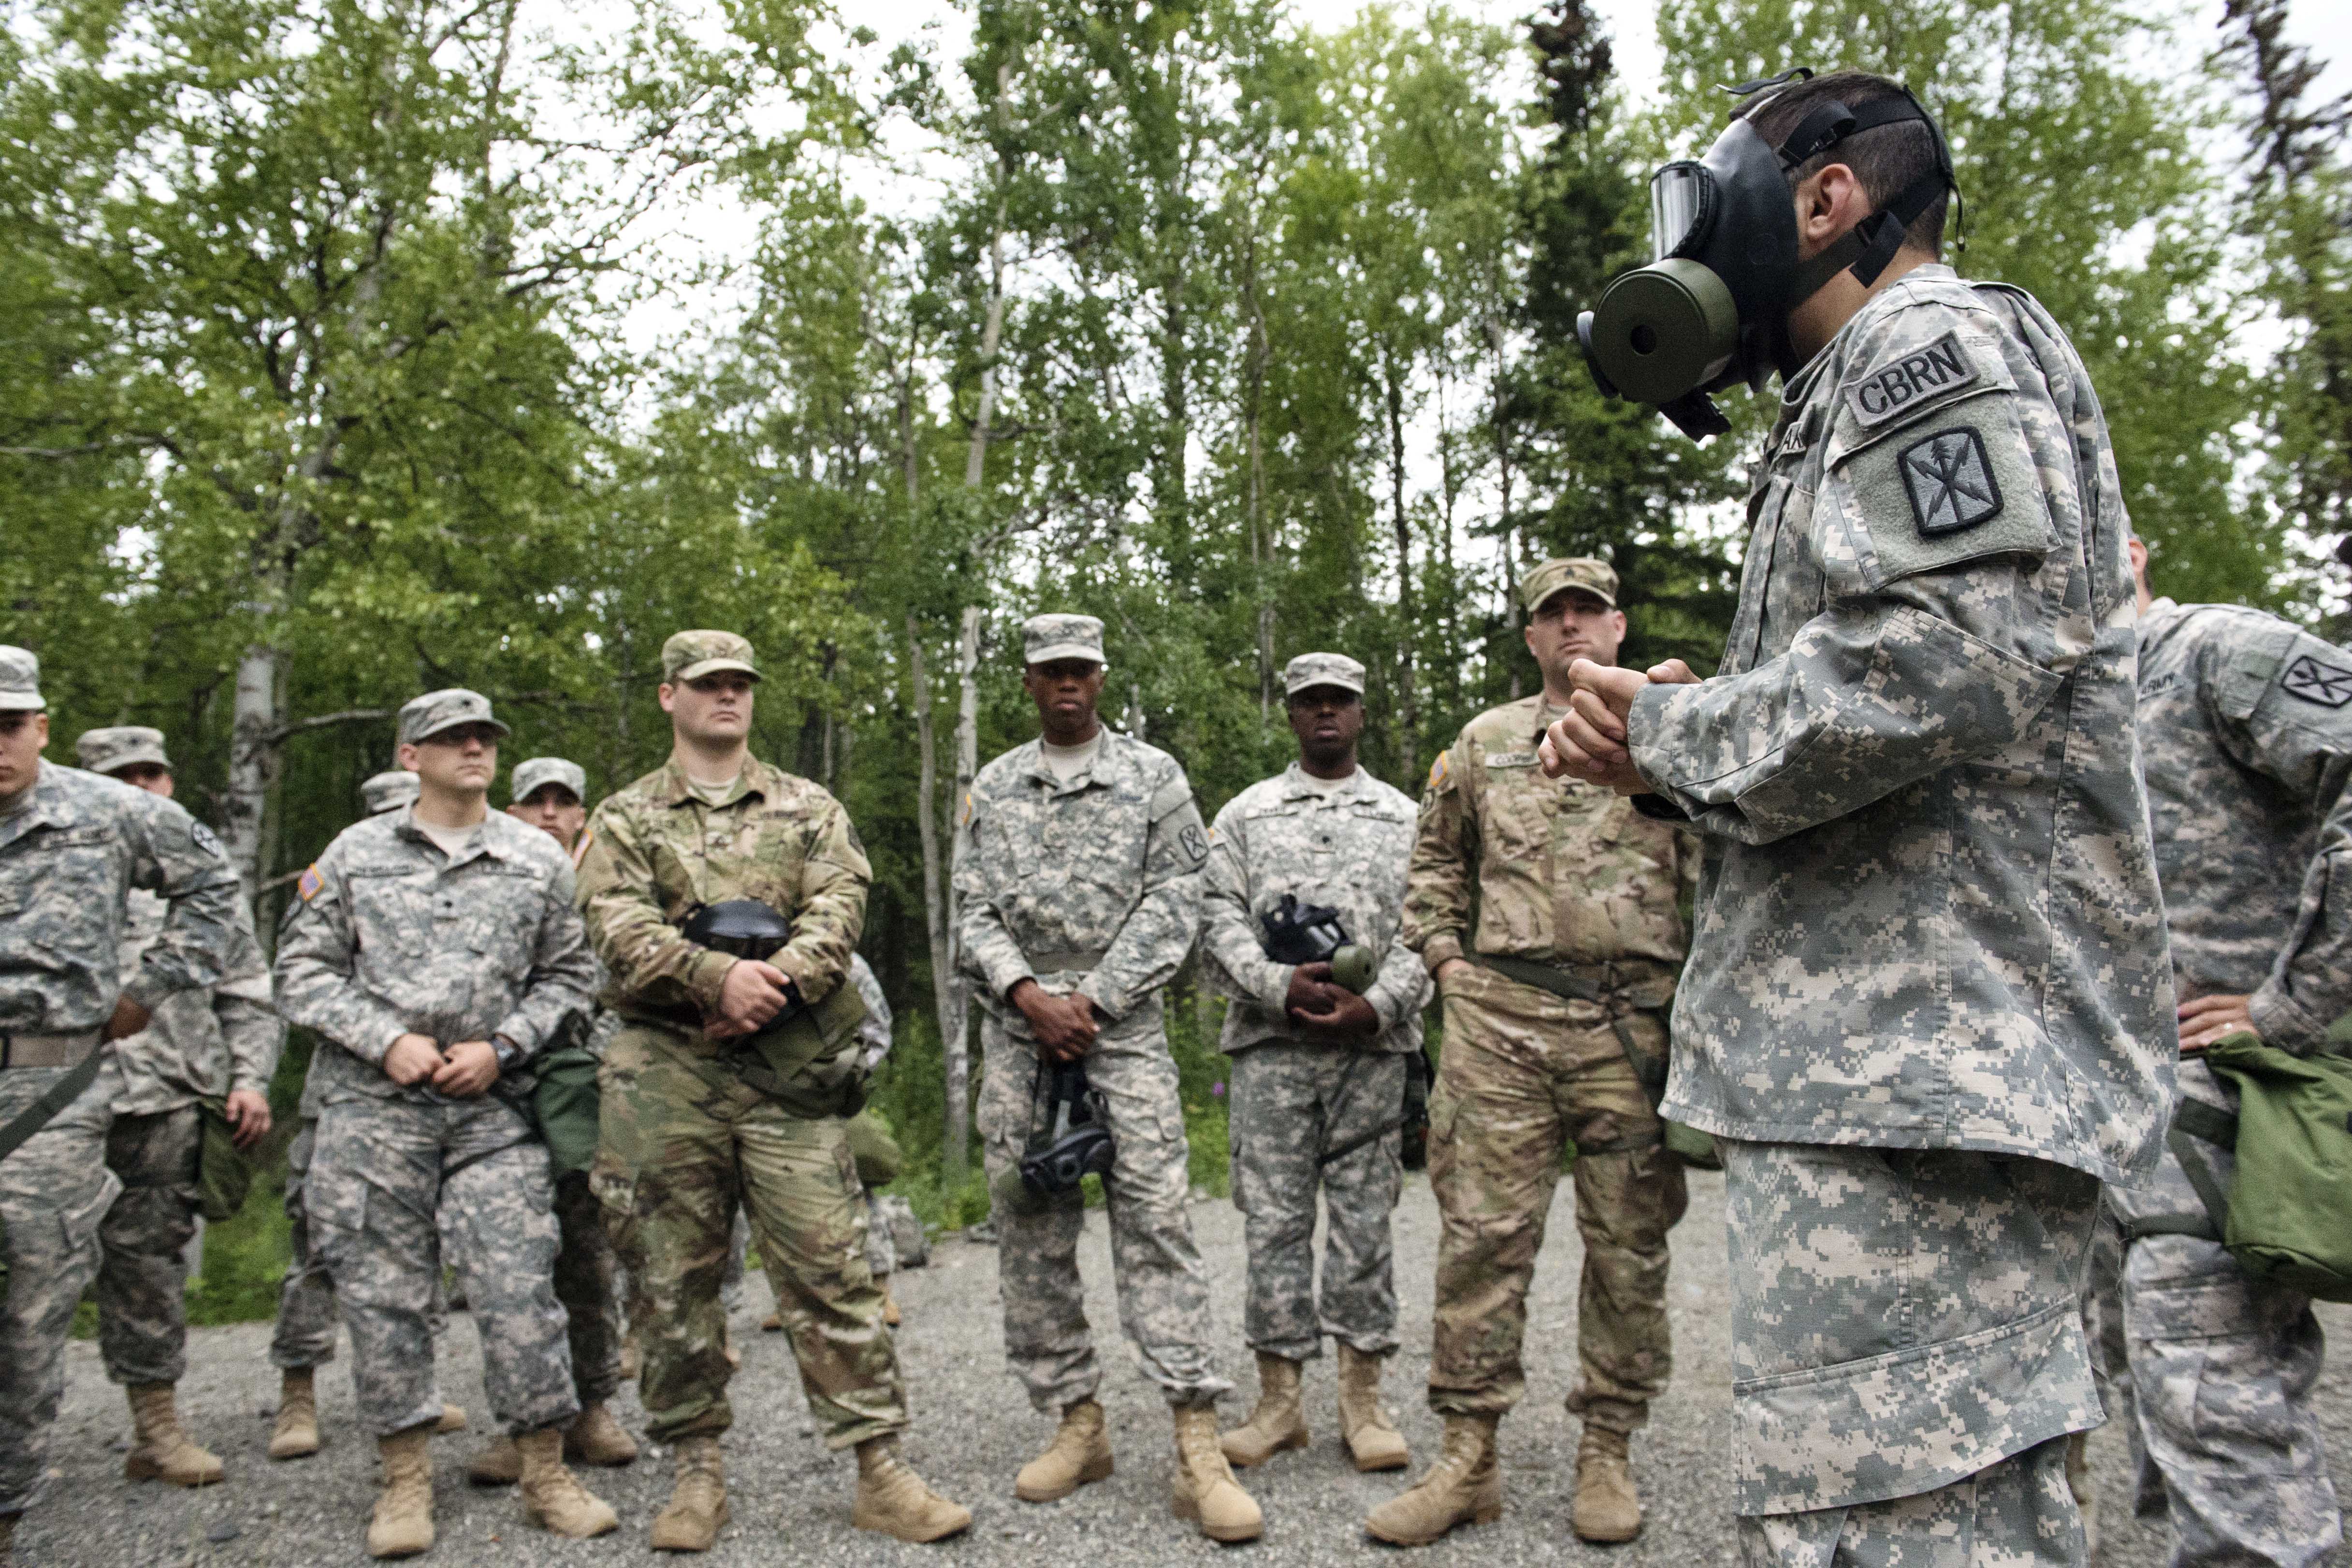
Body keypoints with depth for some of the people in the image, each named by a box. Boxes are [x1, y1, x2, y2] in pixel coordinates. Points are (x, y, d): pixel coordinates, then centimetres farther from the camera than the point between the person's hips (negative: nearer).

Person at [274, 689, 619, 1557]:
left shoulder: (539, 859, 9)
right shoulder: (354, 852, 8)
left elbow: (569, 975, 10)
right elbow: (304, 971, 7)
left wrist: (500, 1048, -4)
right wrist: (387, 1041, -7)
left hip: (492, 1107, 0)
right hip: (372, 1104, 1)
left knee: (519, 1288, -4)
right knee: (384, 1291, 4)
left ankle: (547, 1473, 8)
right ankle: (406, 1480, 18)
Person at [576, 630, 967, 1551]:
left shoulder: (809, 809, 15)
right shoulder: (624, 818, 12)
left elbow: (839, 907, 0)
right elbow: (621, 929, -5)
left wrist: (779, 981, -18)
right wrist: (718, 978, -21)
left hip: (789, 1069, 0)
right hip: (662, 1073, 1)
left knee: (830, 1268, -2)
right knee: (672, 1279, 6)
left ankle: (881, 1472, 4)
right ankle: (698, 1473, 21)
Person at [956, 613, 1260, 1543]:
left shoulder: (1154, 777, 6)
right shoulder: (991, 789, 14)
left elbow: (1172, 904, -2)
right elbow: (975, 911, 8)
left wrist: (1090, 1001, -10)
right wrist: (1028, 995, -9)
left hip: (1122, 1025, -3)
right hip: (1017, 1028, 3)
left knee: (1155, 1219, -10)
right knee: (1030, 1232, 5)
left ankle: (1198, 1448, -8)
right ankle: (1077, 1423, 18)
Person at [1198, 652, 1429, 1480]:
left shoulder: (1404, 818, 14)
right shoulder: (1245, 814, 13)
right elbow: (1218, 920, 3)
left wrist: (1377, 1005, -11)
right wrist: (1281, 985, -13)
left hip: (1373, 1045, 0)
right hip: (1270, 1045, 0)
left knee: (1365, 1217, 3)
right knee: (1274, 1218, 1)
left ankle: (1363, 1398, 13)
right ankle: (1278, 1397, 11)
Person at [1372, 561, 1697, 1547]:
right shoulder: (1485, 741, 14)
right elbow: (1436, 857, 20)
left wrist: (1701, 986, -9)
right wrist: (1444, 957, 10)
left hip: (1632, 1019, -1)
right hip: (1500, 1019, 1)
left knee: (1628, 1244, 6)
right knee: (1481, 1234, 0)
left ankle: (1607, 1454, 21)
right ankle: (1468, 1457, 10)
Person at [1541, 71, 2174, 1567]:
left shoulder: (1939, 337, -3)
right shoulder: (1859, 394, 28)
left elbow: (1960, 650, -21)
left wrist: (1673, 733, -9)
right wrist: (1680, 734, 7)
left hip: (1925, 1048, -11)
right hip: (1894, 1040, 11)